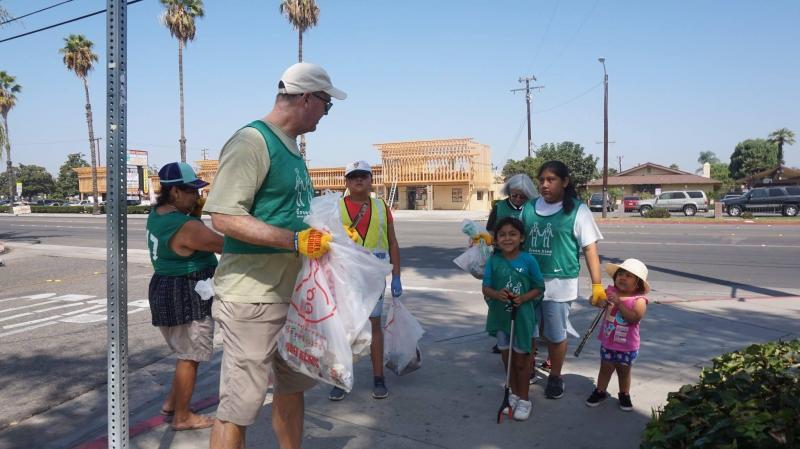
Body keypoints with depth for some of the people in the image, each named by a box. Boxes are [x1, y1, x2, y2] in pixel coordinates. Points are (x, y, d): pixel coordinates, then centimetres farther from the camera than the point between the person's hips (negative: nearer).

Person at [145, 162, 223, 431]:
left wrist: (196, 212, 2)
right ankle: (182, 417, 14)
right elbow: (225, 245, -21)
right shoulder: (185, 227, -23)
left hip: (165, 291, 10)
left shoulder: (157, 214, 5)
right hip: (187, 297, -10)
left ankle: (171, 403, 31)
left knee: (187, 353, 22)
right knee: (190, 357, 2)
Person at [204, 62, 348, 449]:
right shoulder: (252, 142, -15)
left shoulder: (291, 147, 13)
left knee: (292, 387, 22)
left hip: (292, 293, 10)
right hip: (252, 298, -9)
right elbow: (225, 218, -24)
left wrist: (330, 234, 14)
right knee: (238, 406, 2)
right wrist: (295, 240, -27)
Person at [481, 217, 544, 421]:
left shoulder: (528, 260, -11)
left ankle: (524, 399, 26)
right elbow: (486, 288, -3)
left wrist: (522, 298, -21)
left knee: (521, 359, 8)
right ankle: (514, 394, 35)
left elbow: (538, 288, -4)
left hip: (522, 316, -3)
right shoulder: (493, 261, -6)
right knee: (507, 358, 16)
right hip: (500, 315, 3)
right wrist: (496, 294, -24)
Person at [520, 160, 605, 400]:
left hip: (559, 284, -4)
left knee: (556, 335, 8)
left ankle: (555, 377, 31)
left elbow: (590, 249, -7)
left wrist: (597, 285, -13)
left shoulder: (577, 210, -7)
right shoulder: (529, 208, 5)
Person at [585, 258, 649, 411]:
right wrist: (599, 300, -31)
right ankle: (600, 392, 33)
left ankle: (624, 395, 36)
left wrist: (619, 303, -32)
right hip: (607, 343, 2)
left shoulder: (639, 300, -17)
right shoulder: (610, 292, -8)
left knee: (624, 371, 17)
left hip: (628, 346, -2)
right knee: (605, 369, 17)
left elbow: (635, 317, -30)